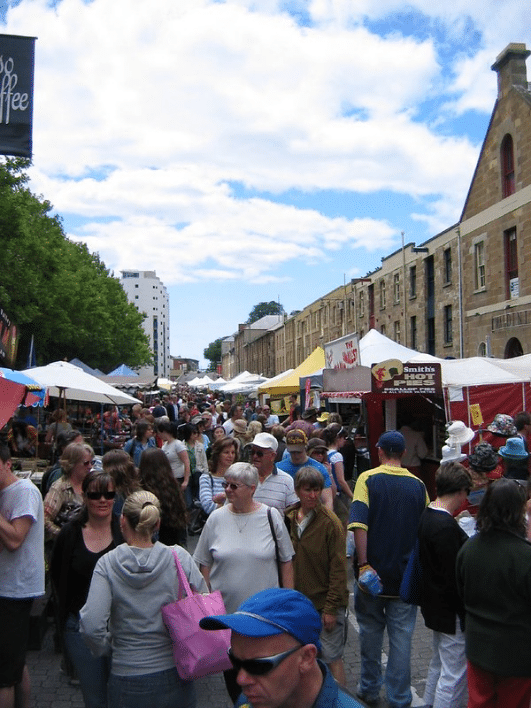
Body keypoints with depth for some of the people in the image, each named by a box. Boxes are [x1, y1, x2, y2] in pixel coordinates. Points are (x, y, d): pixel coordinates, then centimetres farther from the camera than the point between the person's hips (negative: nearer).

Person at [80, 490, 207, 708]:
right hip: (175, 678, 1)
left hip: (127, 680, -1)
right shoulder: (179, 558, -11)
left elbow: (92, 626, -21)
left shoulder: (107, 564, -13)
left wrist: (107, 648, -1)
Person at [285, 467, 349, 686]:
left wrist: (331, 608, -13)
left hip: (325, 602, -5)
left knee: (331, 657, 3)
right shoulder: (288, 518, 1)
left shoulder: (330, 522, -15)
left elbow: (338, 568, -13)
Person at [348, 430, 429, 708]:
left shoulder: (367, 479, -9)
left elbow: (359, 524, -20)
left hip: (373, 571, -1)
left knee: (371, 630, 15)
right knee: (402, 636, 9)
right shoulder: (418, 485, -2)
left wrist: (363, 564, -19)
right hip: (406, 575, 1)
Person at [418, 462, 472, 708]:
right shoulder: (446, 527, -27)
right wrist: (467, 609, -14)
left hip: (434, 604, 10)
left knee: (439, 663, 25)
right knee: (454, 672, 4)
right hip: (451, 611, -10)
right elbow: (454, 577, -24)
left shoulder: (427, 515, 2)